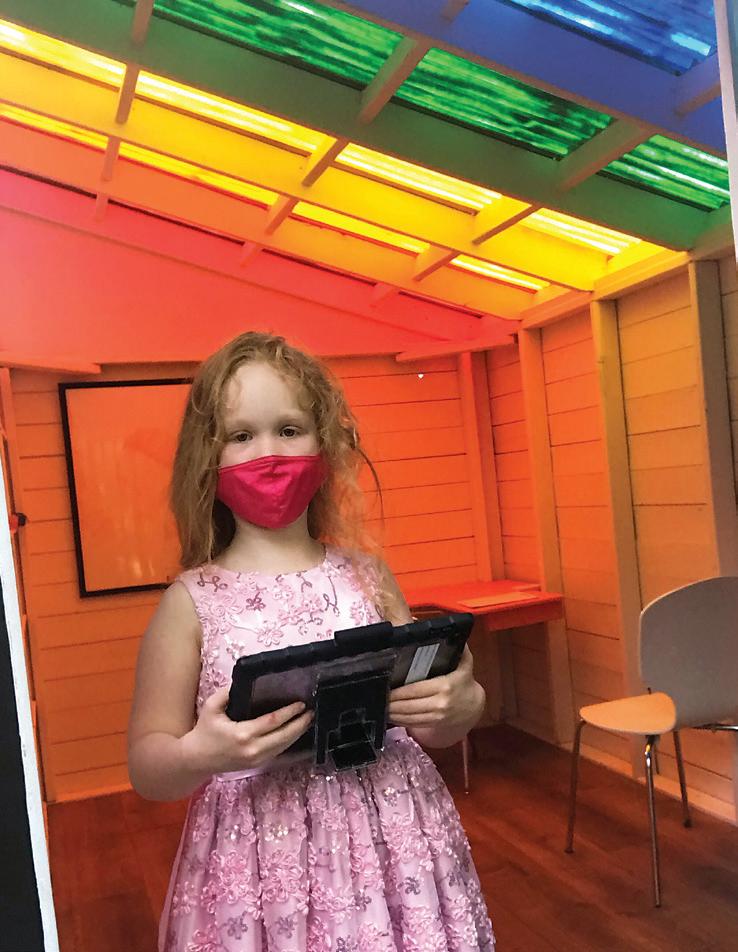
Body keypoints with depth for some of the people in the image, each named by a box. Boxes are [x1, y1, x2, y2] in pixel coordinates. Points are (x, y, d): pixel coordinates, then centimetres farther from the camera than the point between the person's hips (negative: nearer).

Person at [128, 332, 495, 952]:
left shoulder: (366, 576, 0)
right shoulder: (193, 600, -6)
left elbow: (429, 730, 9)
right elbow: (146, 766, -1)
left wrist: (463, 703, -11)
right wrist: (198, 754, -21)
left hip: (394, 848, 2)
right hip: (260, 866, -2)